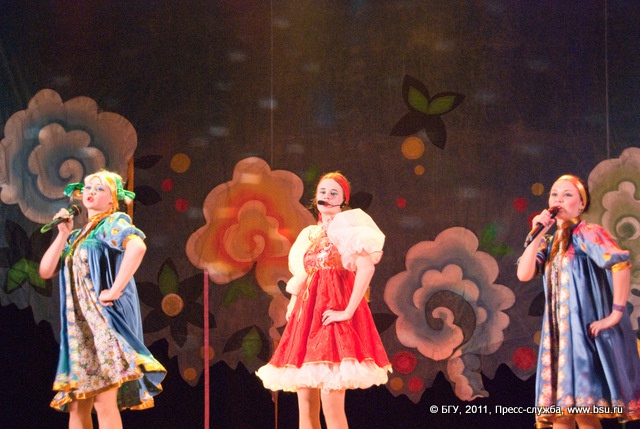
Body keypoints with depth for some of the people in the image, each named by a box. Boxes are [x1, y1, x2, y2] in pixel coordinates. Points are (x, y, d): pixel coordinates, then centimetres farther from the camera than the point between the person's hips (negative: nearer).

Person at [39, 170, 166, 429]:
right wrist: (63, 234, 9)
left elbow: (138, 246, -22)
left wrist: (115, 291, -24)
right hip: (79, 325, 8)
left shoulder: (113, 223, -1)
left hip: (105, 318, -8)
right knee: (77, 407, 4)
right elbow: (45, 271, 15)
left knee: (104, 401, -15)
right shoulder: (76, 237, 22)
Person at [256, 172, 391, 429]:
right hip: (307, 315, 7)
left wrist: (348, 311, -20)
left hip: (333, 314, -7)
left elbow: (367, 266, -16)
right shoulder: (309, 236, 20)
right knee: (305, 404, 3)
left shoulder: (349, 226, 0)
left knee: (331, 404, -15)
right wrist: (292, 307, 10)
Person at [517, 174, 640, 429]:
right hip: (559, 333, 8)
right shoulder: (551, 242, 15)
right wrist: (537, 235, -3)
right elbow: (524, 274, 4)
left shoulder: (586, 234, -7)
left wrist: (616, 313, -20)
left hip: (586, 329, -7)